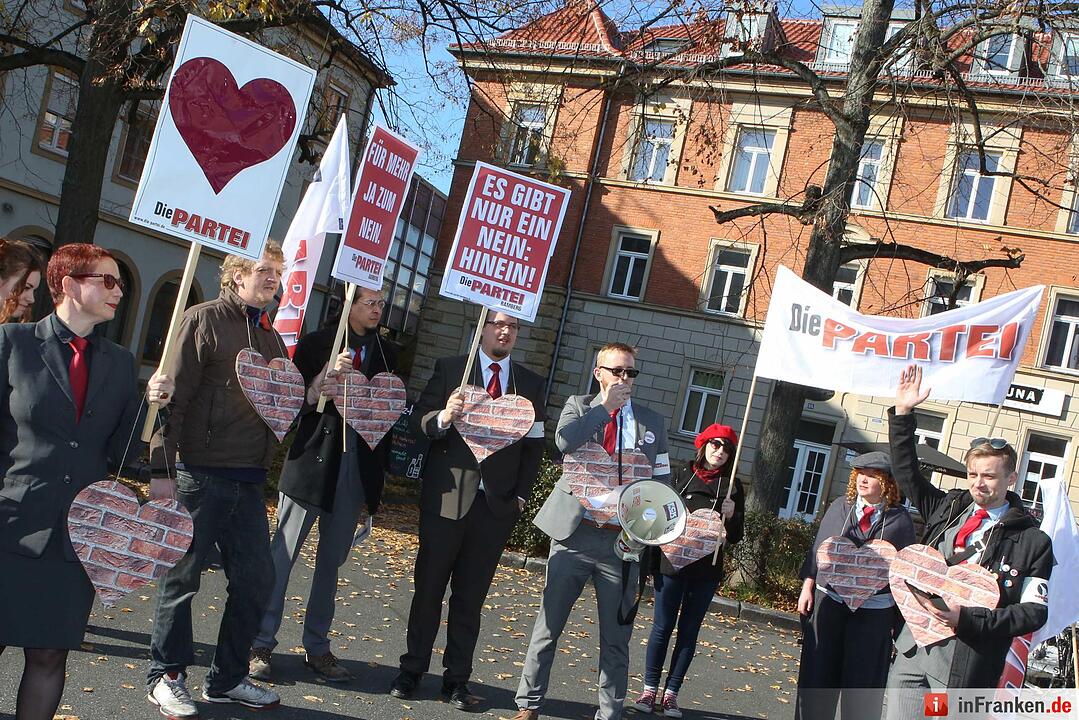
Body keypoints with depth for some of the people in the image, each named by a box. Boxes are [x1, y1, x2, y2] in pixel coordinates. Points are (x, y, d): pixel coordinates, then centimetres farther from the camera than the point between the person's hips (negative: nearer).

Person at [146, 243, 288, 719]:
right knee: (181, 576, 4)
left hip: (249, 479, 7)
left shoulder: (270, 336, 16)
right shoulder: (204, 320, -4)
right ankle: (166, 677, 20)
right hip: (201, 472, -7)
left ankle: (227, 679, 23)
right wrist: (163, 468, -15)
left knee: (256, 579, 9)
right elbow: (174, 397, -10)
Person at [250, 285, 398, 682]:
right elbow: (297, 402, -6)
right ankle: (261, 643, 11)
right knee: (283, 553, 1)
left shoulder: (386, 352, 10)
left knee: (332, 559, 12)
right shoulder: (315, 344, -2)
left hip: (358, 467, 4)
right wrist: (326, 375, -20)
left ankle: (317, 647, 21)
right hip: (313, 460, -4)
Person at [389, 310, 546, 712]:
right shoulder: (450, 369, 3)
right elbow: (420, 419, -2)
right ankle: (412, 670, 17)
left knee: (471, 596, 7)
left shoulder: (530, 384, 10)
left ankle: (457, 679, 15)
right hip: (447, 497, -1)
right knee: (429, 587, 5)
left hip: (497, 502, 2)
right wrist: (443, 417, -24)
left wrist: (522, 495, 1)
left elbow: (534, 445, 9)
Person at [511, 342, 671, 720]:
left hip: (623, 540, 1)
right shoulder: (579, 405, 5)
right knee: (548, 626, 6)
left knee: (616, 637, 8)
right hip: (575, 533, -1)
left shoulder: (652, 422, 9)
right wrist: (605, 407, -11)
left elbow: (662, 483, 10)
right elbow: (564, 440, -17)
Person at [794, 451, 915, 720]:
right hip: (829, 599, 2)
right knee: (818, 673, 10)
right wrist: (807, 587, 4)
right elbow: (818, 549, 8)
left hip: (874, 609, -2)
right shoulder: (840, 506, 5)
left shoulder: (899, 518, -3)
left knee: (863, 678, 6)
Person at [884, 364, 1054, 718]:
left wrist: (968, 620, -19)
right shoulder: (947, 508, 10)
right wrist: (903, 413, 7)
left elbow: (1033, 612, -7)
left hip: (965, 664, -4)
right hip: (911, 649, 4)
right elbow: (906, 472, 16)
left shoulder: (1031, 541, -1)